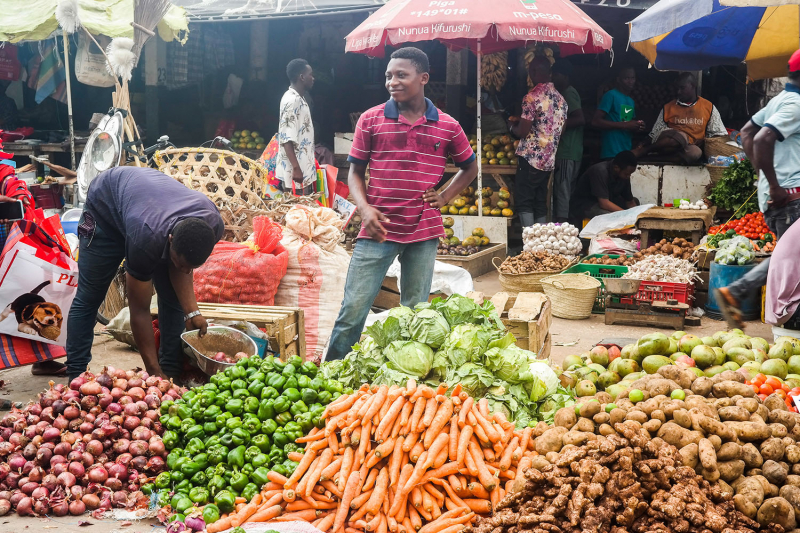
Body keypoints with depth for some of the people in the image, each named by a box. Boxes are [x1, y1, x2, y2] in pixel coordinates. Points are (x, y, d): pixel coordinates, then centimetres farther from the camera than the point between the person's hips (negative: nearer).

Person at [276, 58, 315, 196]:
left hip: (305, 169, 10)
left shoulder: (299, 98, 14)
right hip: (296, 171, -10)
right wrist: (296, 168, -25)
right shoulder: (292, 101, -17)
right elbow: (286, 139, -23)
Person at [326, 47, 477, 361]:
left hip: (424, 232, 1)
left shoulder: (447, 127, 4)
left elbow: (470, 168, 19)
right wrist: (364, 208, -12)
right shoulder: (371, 120, 1)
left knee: (416, 312, 11)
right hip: (378, 229, -1)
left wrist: (444, 197, 5)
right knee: (353, 309, -3)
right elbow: (355, 171, 6)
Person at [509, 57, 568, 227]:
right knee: (540, 201, 12)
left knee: (523, 201, -2)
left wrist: (511, 126, 5)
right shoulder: (560, 98, 9)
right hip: (549, 160, 7)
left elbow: (522, 132, -15)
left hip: (531, 157, -7)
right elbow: (561, 130, 15)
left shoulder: (532, 97, -14)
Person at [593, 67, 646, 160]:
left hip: (628, 152, 8)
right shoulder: (611, 95, -4)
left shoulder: (631, 101, 19)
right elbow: (595, 121, -14)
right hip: (612, 153, -8)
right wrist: (624, 125, -17)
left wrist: (637, 127, 4)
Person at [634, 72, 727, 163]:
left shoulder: (708, 107, 14)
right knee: (680, 136, -39)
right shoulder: (668, 108, 14)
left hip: (691, 148, 1)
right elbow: (655, 134, 10)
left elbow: (719, 134, 13)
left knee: (695, 152, -40)